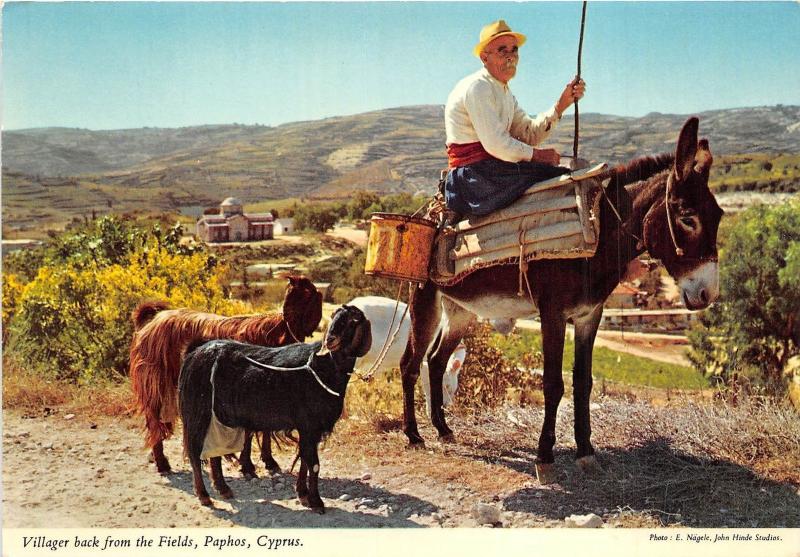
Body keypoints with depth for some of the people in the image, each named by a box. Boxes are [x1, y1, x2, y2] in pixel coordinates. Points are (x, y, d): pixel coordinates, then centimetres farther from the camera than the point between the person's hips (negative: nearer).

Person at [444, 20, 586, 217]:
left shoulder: (504, 91, 21)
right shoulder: (477, 87, -12)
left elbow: (530, 134, 12)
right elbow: (495, 144, -20)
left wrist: (562, 104, 2)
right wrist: (537, 155, -10)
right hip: (474, 176, -10)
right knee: (561, 176, -17)